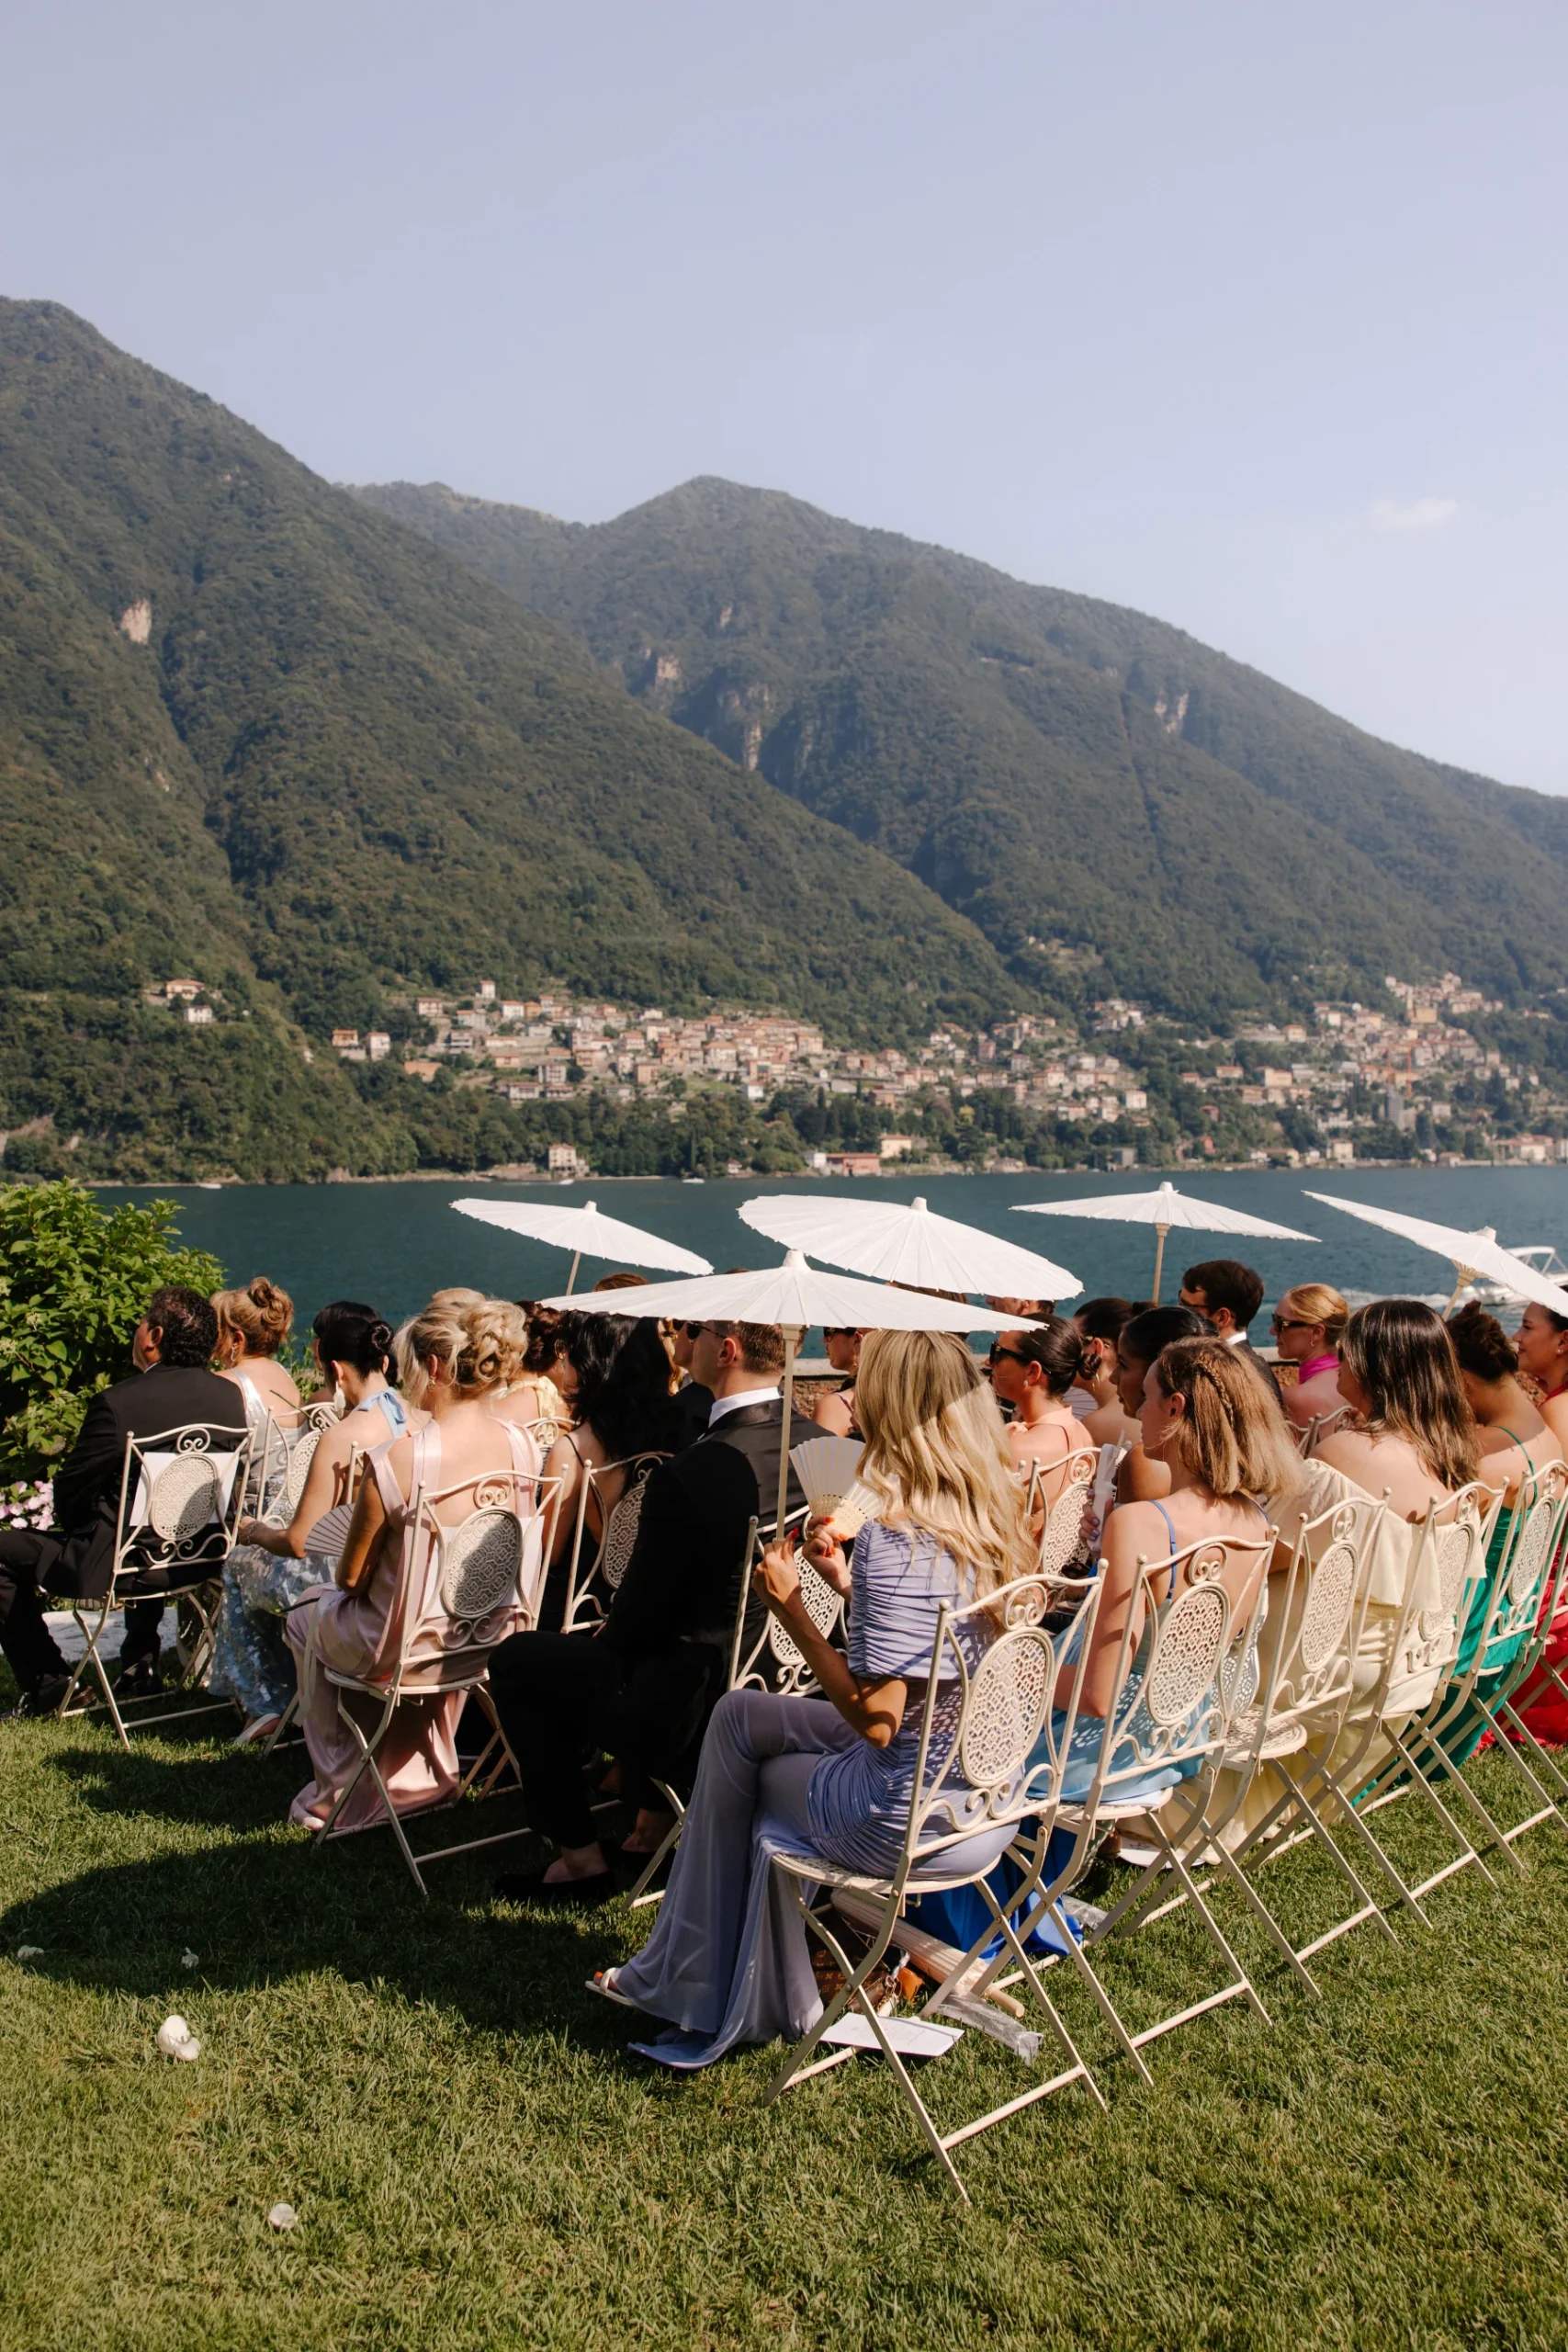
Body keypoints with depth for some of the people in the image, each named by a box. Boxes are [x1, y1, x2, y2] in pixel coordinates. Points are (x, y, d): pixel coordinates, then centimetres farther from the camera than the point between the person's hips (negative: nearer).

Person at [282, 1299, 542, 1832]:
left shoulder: (394, 1460, -26)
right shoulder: (522, 1445, -10)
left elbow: (352, 1578, -14)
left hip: (401, 1649, -5)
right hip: (487, 1642, 5)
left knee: (307, 1616, 28)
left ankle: (339, 1791, 38)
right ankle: (426, 1775, 45)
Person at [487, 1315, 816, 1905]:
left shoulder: (689, 1475, -27)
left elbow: (639, 1618, -14)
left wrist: (608, 1634, 10)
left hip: (692, 1719, -8)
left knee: (516, 1660, 11)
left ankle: (582, 1860, 17)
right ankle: (654, 1817, 37)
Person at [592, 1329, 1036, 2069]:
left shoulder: (894, 1539, -26)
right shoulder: (997, 1519, -1)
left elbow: (874, 1721, -26)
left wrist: (792, 1610, -16)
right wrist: (848, 1583, 8)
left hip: (909, 1823, -8)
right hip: (993, 1806, 8)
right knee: (737, 1714, 21)